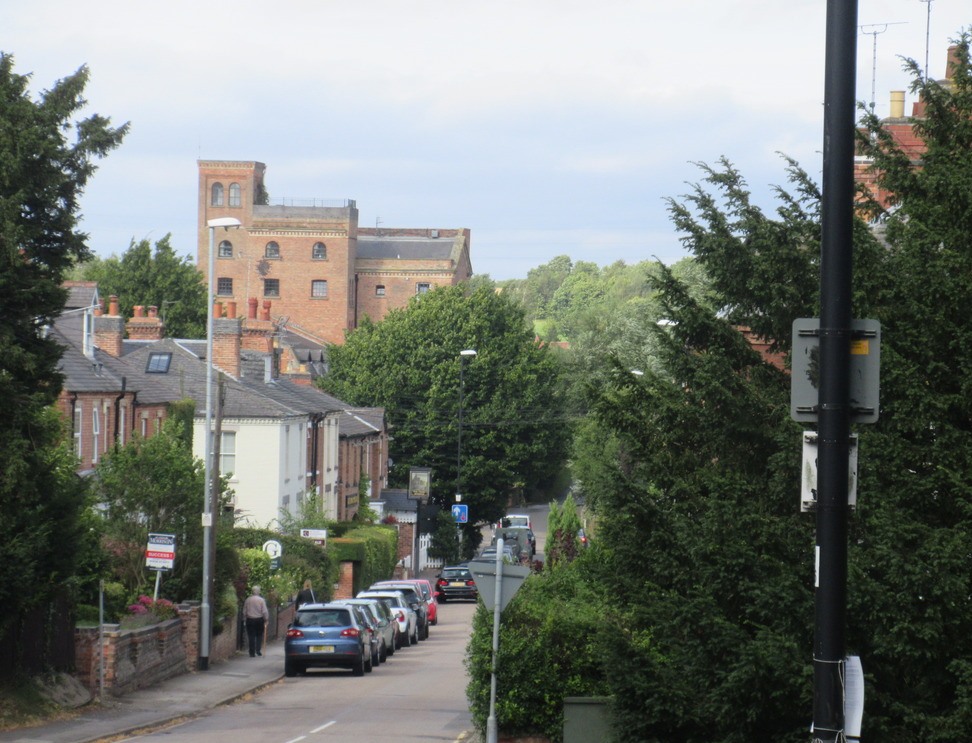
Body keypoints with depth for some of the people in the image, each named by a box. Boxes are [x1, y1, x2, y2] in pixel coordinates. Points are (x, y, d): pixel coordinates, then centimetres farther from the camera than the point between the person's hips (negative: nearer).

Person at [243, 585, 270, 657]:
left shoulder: (248, 600, 0)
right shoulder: (261, 600, -7)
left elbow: (244, 611, 4)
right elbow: (264, 611, -8)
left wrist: (245, 619, 14)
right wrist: (266, 620, 2)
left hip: (250, 620, 1)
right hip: (259, 620, -1)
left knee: (251, 636, 3)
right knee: (259, 635, 12)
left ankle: (252, 653, 2)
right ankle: (258, 650, 1)